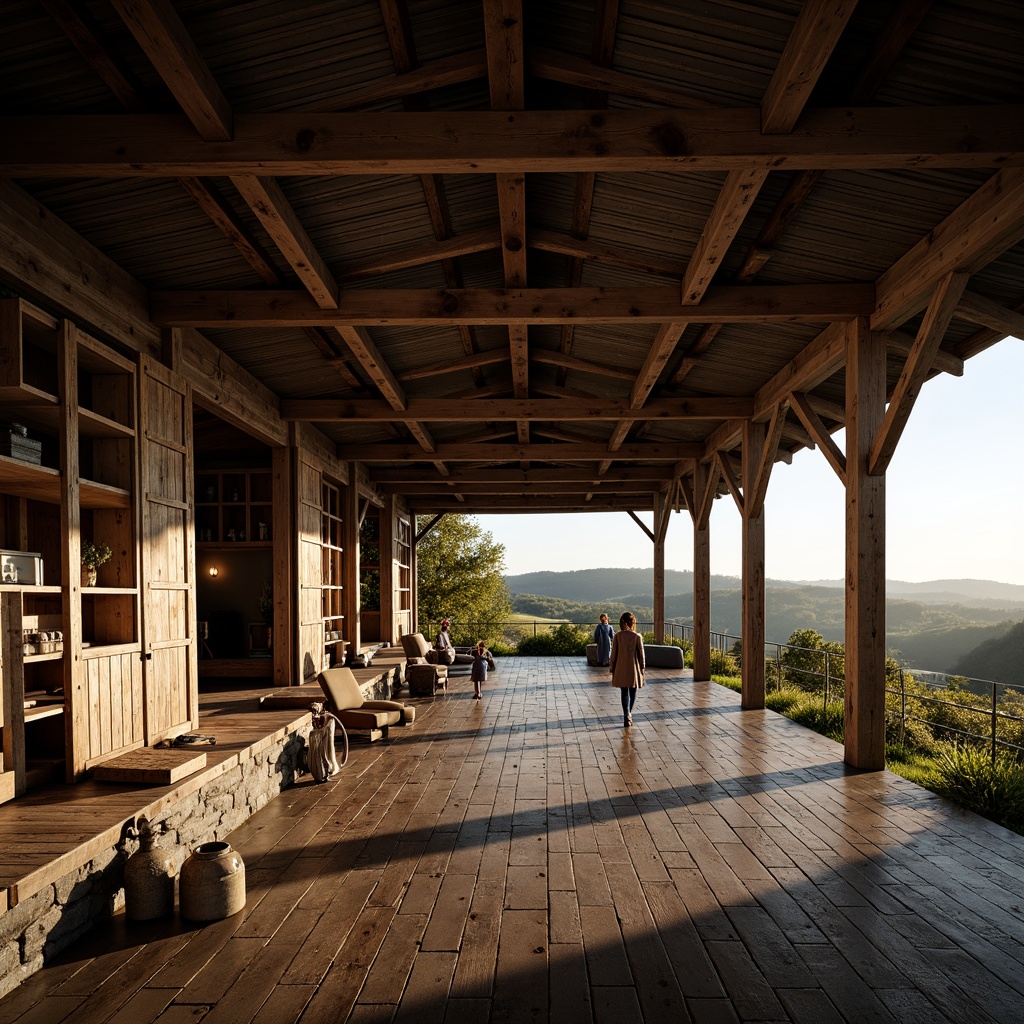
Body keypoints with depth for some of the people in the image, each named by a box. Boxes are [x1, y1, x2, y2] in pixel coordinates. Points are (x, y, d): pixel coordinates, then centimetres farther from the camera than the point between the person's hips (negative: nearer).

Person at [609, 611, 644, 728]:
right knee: (632, 692, 16)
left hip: (621, 669, 1)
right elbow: (641, 654, -3)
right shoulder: (637, 636, -8)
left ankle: (627, 716, -8)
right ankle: (629, 714, 28)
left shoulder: (617, 636, -6)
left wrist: (612, 669, 8)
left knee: (625, 693, 4)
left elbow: (614, 654, -2)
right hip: (634, 668, 0)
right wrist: (642, 668, 8)